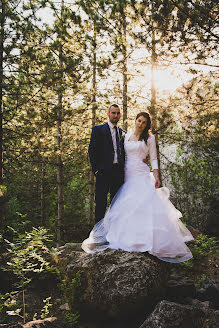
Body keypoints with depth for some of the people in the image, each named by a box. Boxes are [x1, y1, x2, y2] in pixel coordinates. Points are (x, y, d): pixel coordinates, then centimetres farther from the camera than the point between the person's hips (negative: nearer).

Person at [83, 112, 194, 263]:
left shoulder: (149, 138, 4)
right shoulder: (127, 136, 14)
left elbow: (153, 158, 1)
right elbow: (124, 155, 15)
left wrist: (156, 176, -9)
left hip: (142, 174, -4)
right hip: (128, 175, 4)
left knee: (144, 205, -11)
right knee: (126, 207, 2)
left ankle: (146, 239, -3)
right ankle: (129, 237, 13)